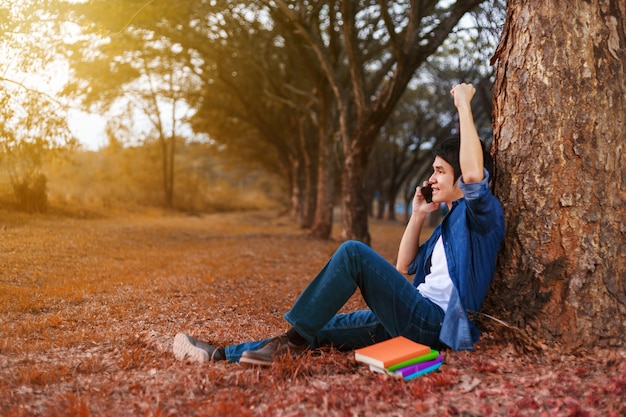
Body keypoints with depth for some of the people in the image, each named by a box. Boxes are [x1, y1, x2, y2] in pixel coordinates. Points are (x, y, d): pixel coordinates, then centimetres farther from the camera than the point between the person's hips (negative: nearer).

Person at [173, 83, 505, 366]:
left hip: (436, 323, -9)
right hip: (416, 319, 9)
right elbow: (404, 267, 24)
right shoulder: (450, 223, 24)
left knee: (353, 252, -22)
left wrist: (464, 106, -16)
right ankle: (220, 356, 3)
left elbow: (474, 173, -27)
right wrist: (418, 214, 18)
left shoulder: (482, 213, -2)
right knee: (321, 328, 1)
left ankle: (294, 341, -14)